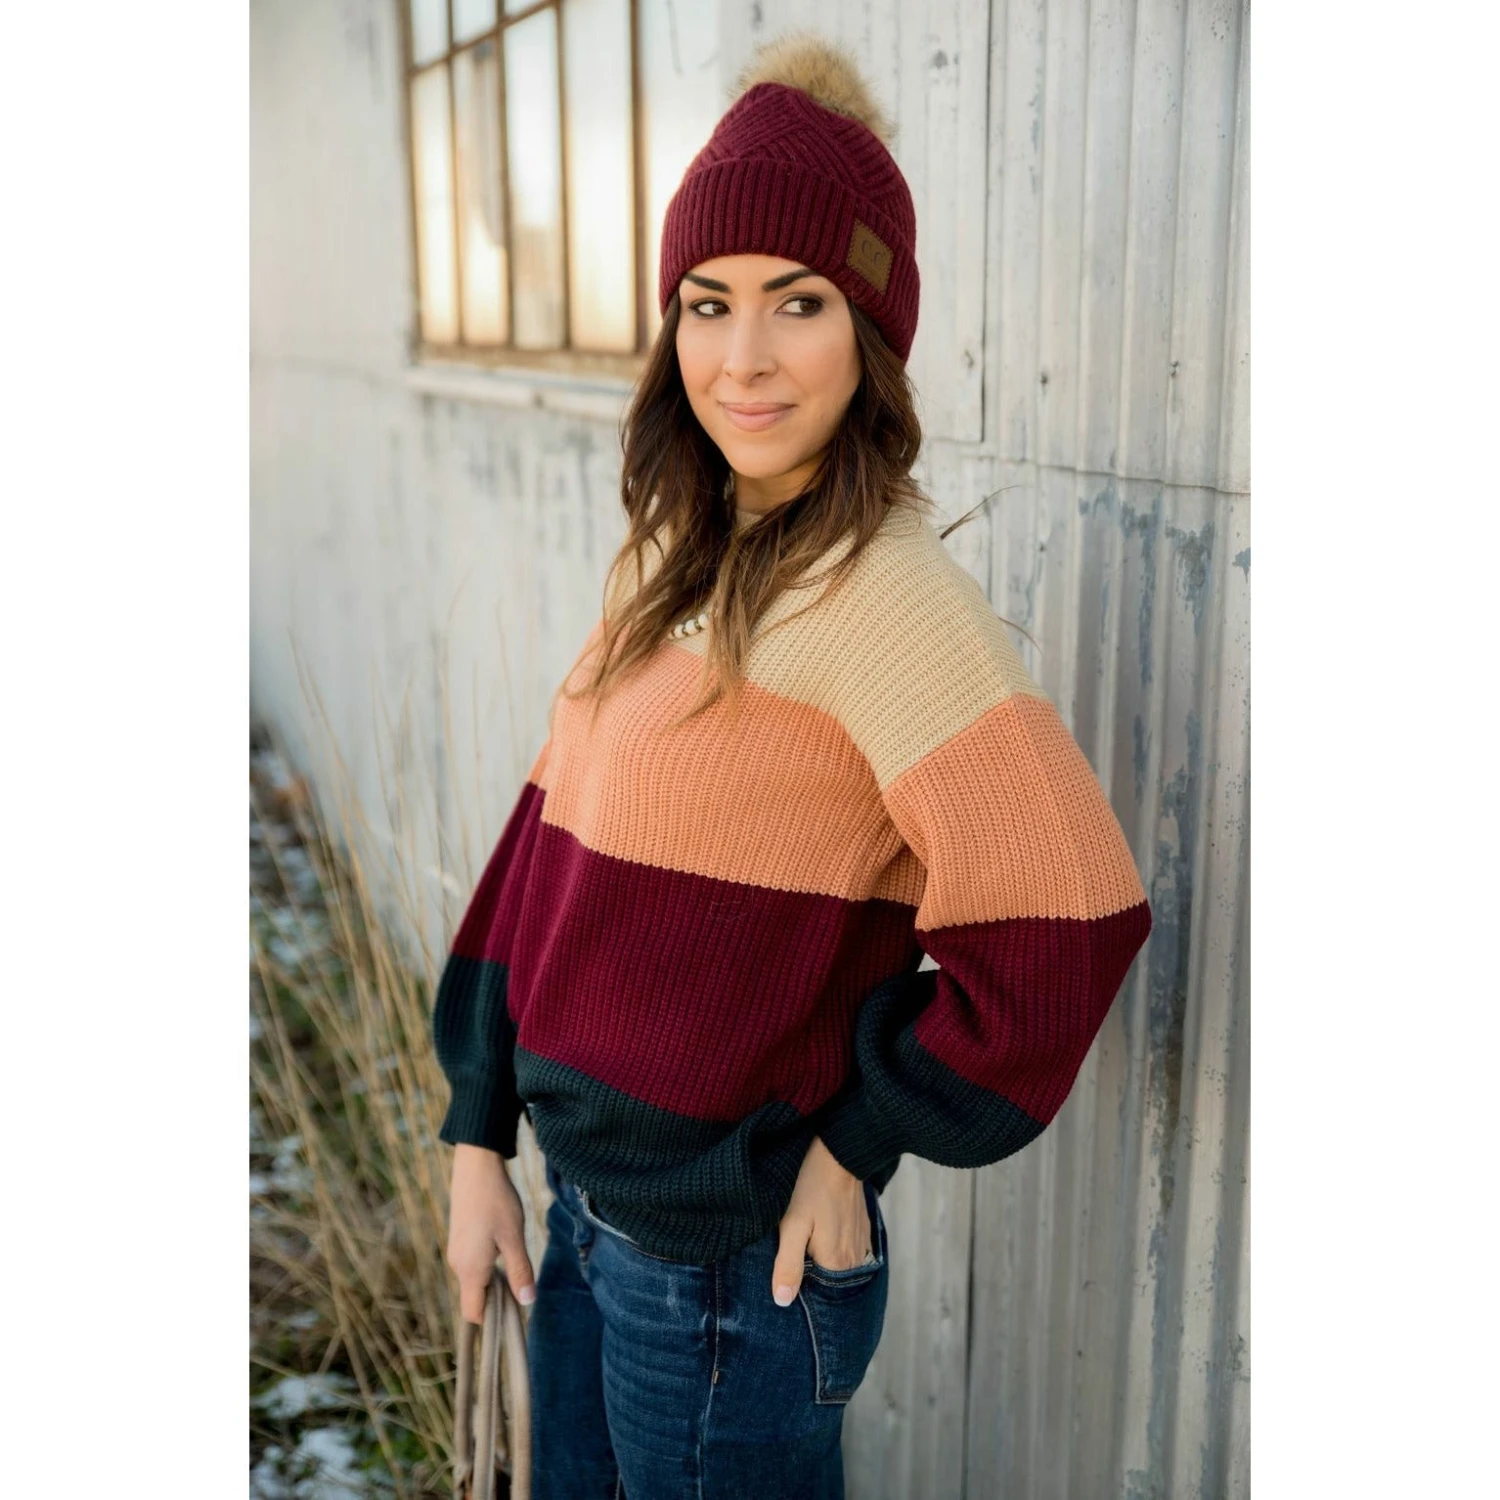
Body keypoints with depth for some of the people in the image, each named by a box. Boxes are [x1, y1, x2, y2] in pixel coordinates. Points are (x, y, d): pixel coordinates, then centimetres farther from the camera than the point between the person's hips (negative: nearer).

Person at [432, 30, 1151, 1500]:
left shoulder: (880, 591, -22)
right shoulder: (669, 557, 3)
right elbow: (555, 843, 5)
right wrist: (480, 1135, 4)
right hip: (589, 1214, 7)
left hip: (731, 1269, -7)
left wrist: (858, 1144, -13)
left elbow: (1062, 928, -26)